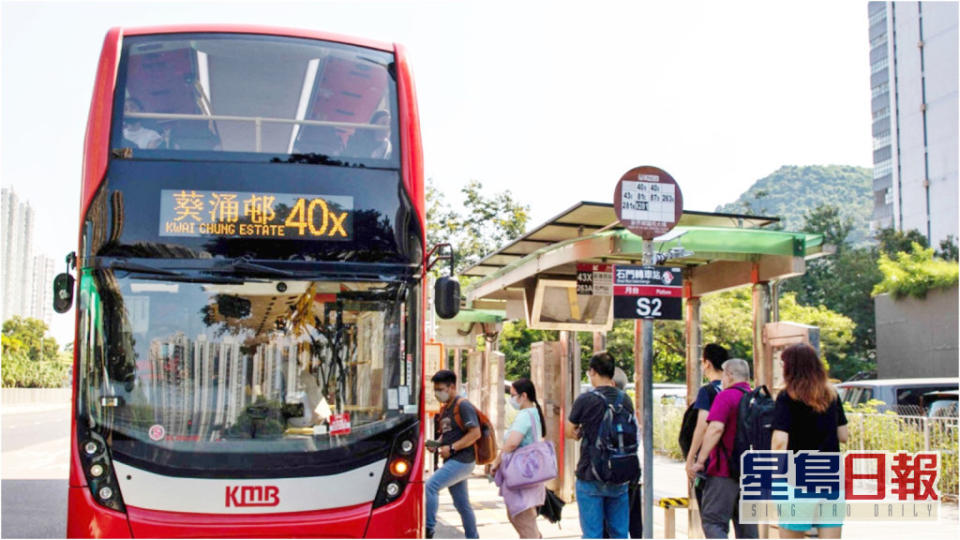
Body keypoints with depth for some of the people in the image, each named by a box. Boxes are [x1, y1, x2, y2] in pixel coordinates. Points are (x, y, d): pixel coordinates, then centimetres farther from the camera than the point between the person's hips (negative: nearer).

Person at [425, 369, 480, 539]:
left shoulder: (463, 406, -11)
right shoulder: (444, 408, 16)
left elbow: (475, 433, -19)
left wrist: (451, 448, -20)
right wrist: (436, 445, 5)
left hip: (462, 460, -9)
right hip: (452, 461, 9)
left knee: (430, 486, -21)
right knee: (462, 504, 13)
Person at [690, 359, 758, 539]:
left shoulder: (726, 396, -10)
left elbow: (716, 428, -21)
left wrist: (700, 460, -17)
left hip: (724, 471, -7)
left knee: (712, 521, -4)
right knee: (747, 525, 12)